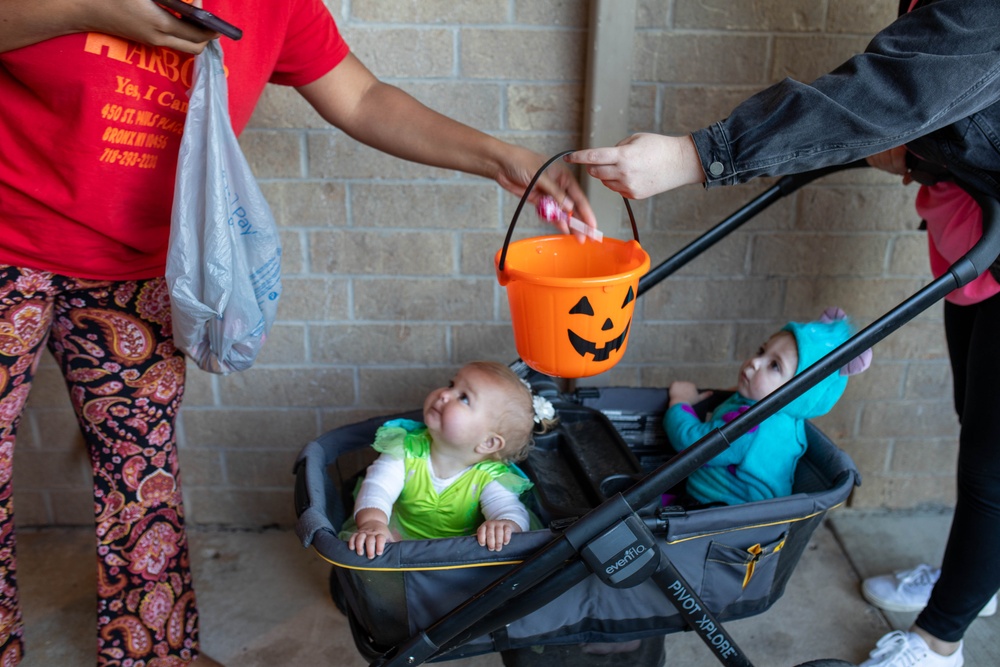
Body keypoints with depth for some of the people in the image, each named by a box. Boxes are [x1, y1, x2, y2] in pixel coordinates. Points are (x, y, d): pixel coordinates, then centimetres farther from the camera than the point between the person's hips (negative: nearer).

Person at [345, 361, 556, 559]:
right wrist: (373, 522, -49)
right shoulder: (406, 449, -15)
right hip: (399, 542, 2)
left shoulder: (488, 478, -20)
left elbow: (511, 510, -32)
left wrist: (503, 526, -58)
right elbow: (378, 486, -26)